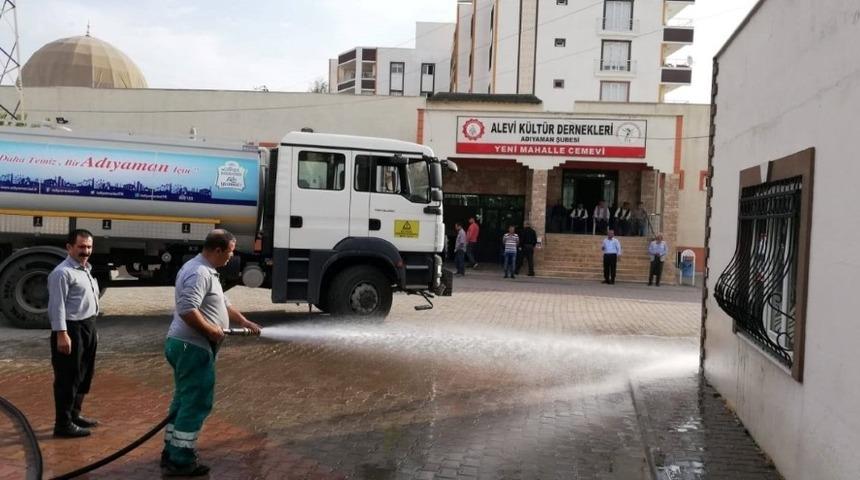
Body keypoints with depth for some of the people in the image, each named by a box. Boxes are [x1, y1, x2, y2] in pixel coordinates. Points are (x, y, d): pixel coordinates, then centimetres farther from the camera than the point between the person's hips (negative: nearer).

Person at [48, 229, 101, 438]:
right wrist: (61, 334, -25)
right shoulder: (63, 272, -15)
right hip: (72, 329, -10)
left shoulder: (86, 269, 14)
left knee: (84, 375, 18)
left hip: (88, 327, 10)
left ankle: (74, 414, 30)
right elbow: (57, 306, -20)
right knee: (68, 378, -3)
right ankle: (63, 423, 5)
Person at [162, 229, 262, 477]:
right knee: (196, 403, -3)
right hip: (193, 347, -11)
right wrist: (213, 331, -20)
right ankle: (181, 461, 5)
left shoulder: (205, 271, 16)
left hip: (185, 345, 11)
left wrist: (245, 322, 22)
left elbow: (222, 303, 25)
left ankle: (172, 453, 27)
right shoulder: (199, 273, -19)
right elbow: (187, 310, -30)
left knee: (185, 400, 17)